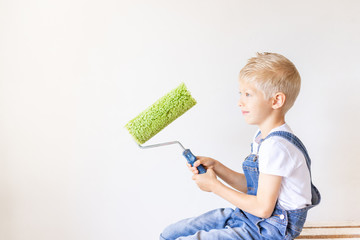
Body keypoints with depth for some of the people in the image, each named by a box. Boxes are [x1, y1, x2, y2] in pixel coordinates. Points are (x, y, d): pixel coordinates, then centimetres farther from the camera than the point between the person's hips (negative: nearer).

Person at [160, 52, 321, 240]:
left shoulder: (276, 146, -24)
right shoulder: (263, 136, 7)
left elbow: (263, 208, -23)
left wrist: (214, 186, -13)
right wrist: (215, 166, 3)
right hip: (249, 217, 10)